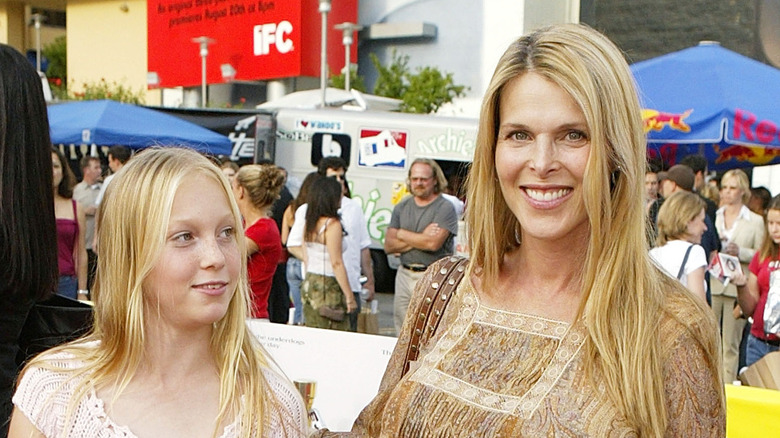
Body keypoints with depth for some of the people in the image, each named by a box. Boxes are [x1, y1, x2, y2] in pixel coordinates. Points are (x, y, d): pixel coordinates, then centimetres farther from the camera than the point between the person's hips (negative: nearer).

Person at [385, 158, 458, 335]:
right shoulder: (401, 207, 12)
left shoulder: (445, 208, -4)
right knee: (402, 332, 7)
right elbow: (389, 246, 4)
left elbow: (433, 243, -17)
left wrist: (401, 234, -3)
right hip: (404, 275, 5)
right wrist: (421, 238, -9)